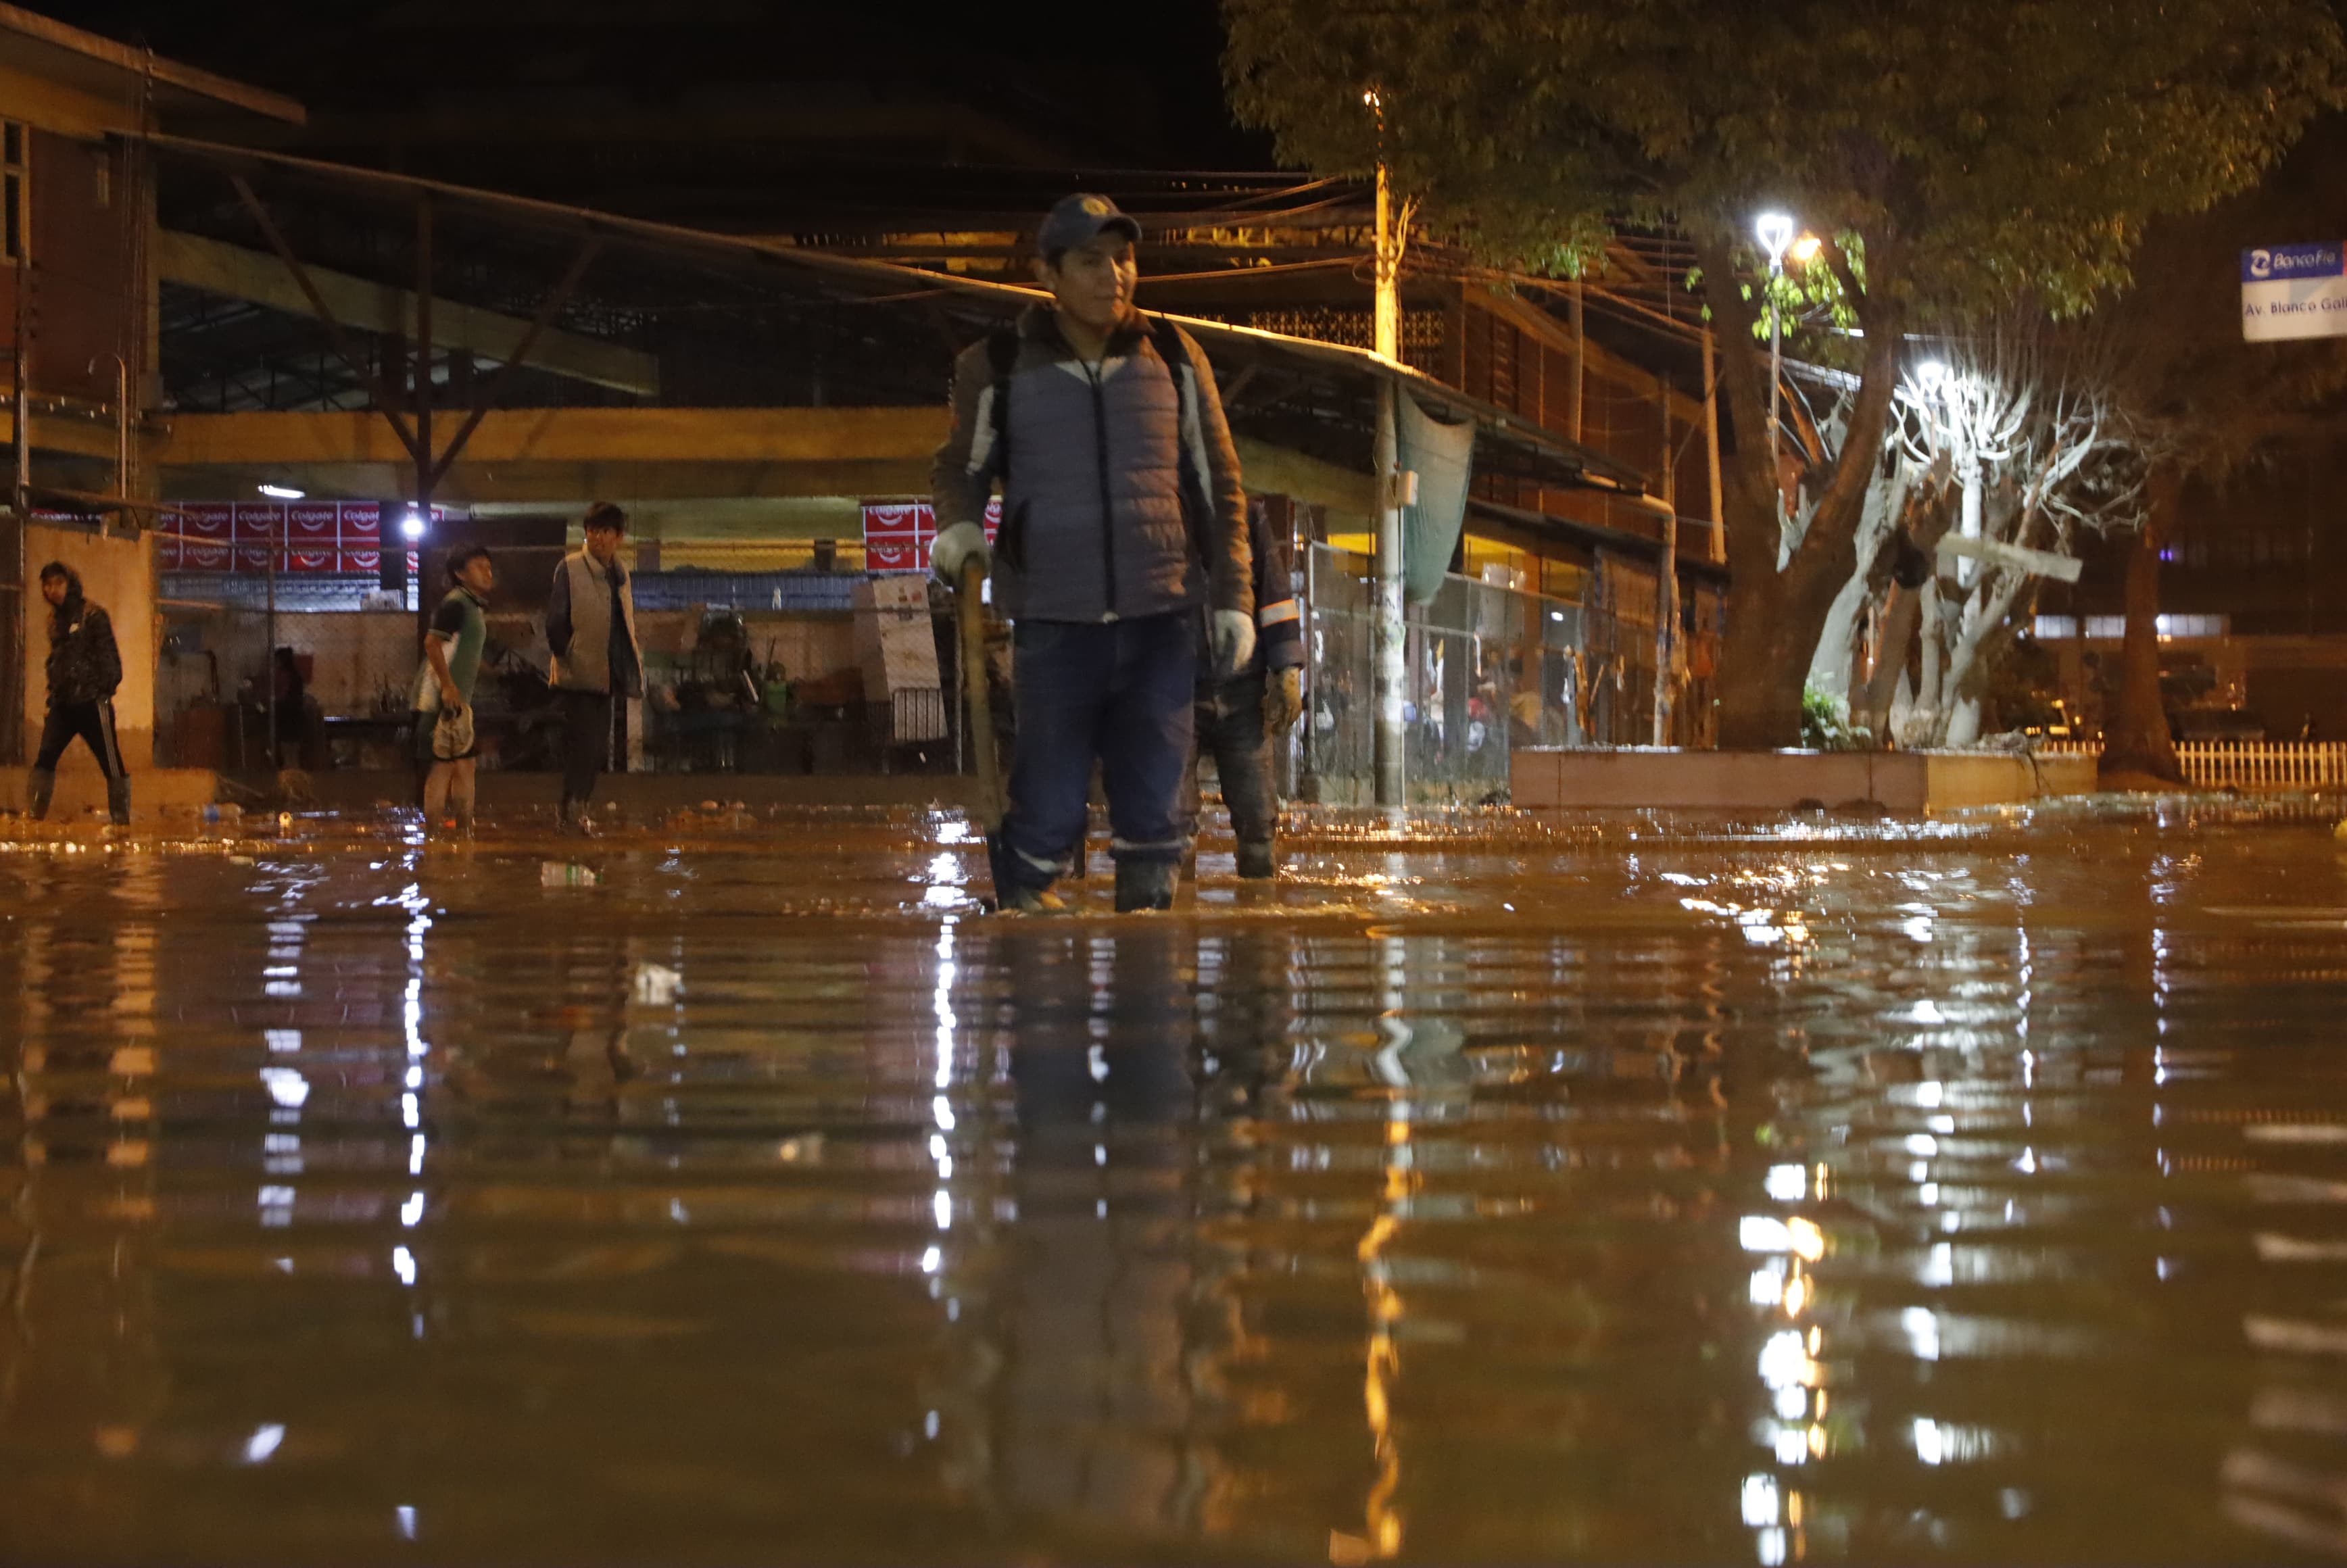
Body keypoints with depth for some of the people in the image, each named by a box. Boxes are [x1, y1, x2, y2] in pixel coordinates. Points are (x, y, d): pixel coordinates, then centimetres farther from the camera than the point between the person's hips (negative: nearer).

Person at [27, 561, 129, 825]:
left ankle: (122, 821, 1)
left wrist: (105, 690, -16)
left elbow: (108, 656, -8)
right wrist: (53, 693, 15)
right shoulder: (55, 619, 15)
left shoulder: (93, 615, -5)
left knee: (112, 763, -3)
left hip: (91, 702, -6)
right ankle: (37, 816, -4)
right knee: (44, 760, -6)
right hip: (62, 703, 6)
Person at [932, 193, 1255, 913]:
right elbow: (961, 467, 16)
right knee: (1049, 806, -4)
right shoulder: (998, 368, 2)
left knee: (1154, 804, 1)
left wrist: (1232, 596, 7)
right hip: (1053, 622, -2)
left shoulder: (1173, 359, 8)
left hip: (1160, 619, 2)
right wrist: (958, 525, -6)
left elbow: (1220, 485, 13)